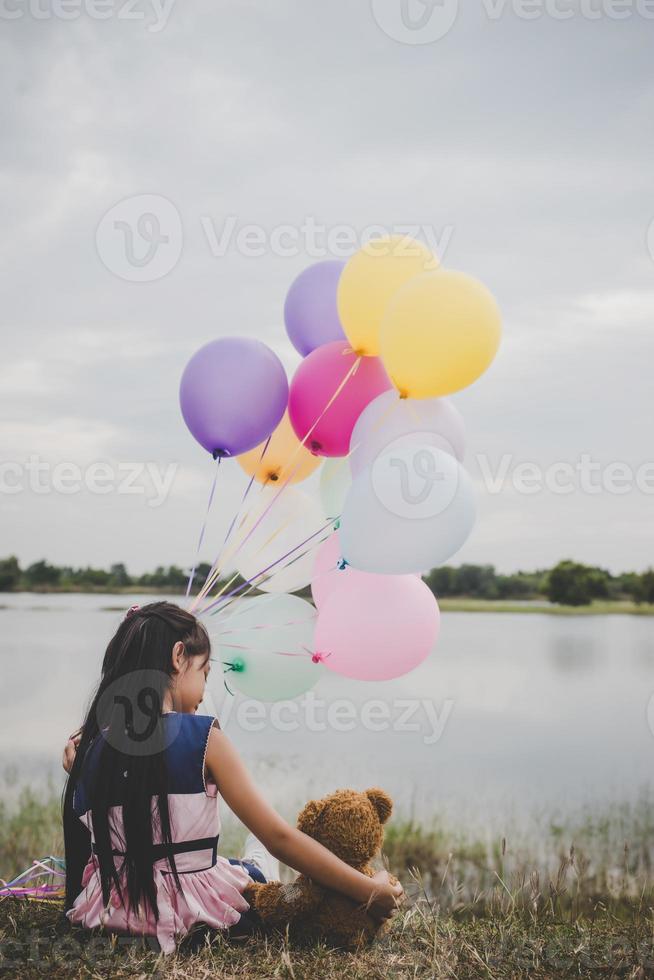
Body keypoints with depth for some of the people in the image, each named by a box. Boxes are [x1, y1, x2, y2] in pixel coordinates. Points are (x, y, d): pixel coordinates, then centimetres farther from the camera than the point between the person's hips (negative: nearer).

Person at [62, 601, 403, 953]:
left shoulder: (89, 751, -4)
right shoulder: (203, 738, -17)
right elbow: (280, 838, -17)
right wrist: (369, 890, -11)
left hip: (109, 911, 4)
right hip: (196, 912, -4)